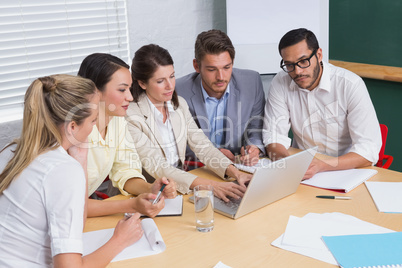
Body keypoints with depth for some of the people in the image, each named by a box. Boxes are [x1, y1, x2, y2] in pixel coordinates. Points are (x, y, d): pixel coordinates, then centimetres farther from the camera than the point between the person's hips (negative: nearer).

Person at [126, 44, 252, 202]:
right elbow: (155, 167, -21)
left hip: (177, 187, 6)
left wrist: (235, 172, -15)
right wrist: (209, 185, -31)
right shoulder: (130, 116, -15)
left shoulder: (179, 104, 7)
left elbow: (202, 145, 3)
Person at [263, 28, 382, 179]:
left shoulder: (351, 85, -13)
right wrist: (287, 161, -26)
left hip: (345, 169, -2)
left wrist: (322, 165, -32)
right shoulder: (280, 84, -4)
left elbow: (368, 150, -17)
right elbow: (274, 136, -4)